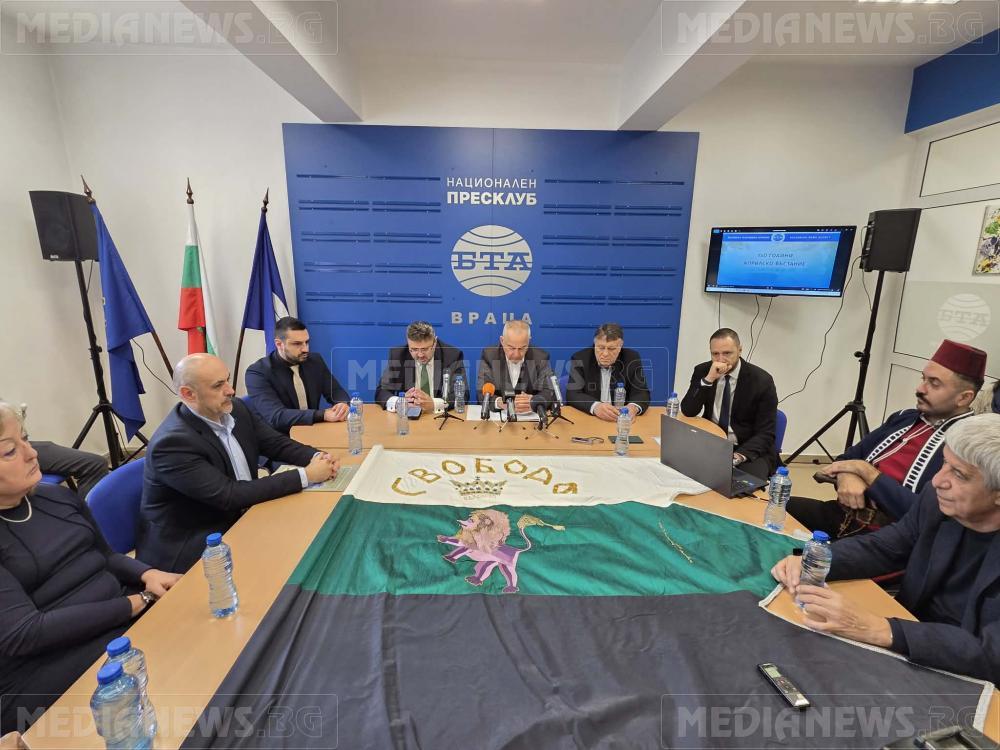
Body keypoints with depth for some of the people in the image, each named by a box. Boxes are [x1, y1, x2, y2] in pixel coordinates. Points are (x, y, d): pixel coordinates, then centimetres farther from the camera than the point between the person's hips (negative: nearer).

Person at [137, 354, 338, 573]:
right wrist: (305, 476, -27)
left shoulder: (235, 409, -3)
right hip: (192, 546, -6)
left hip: (238, 520, 7)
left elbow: (276, 443, 4)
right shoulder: (172, 443, -24)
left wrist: (316, 457, -17)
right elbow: (230, 495, -27)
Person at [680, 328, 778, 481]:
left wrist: (739, 456, -28)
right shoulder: (702, 371, -1)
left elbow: (765, 434, -10)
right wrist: (708, 380, -22)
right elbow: (688, 412, -11)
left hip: (749, 449, -2)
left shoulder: (761, 380, -9)